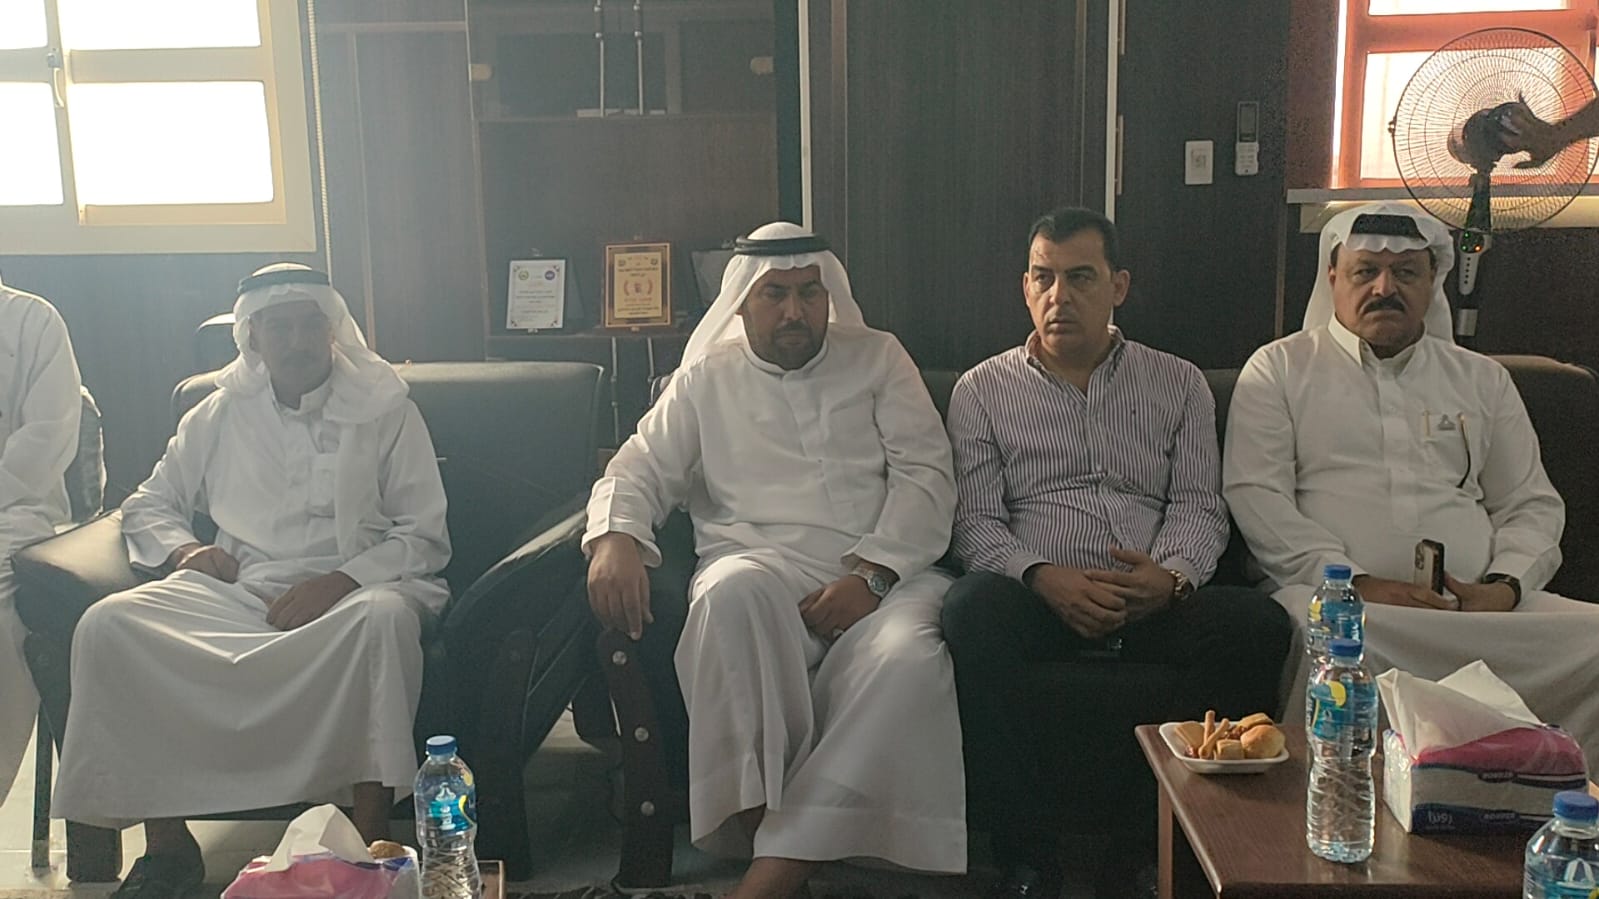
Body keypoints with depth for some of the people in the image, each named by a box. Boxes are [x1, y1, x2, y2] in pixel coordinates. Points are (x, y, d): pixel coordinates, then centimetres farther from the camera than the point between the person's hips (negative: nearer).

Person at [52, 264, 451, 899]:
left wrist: (339, 581, -15)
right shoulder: (223, 412, 17)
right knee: (107, 625, -23)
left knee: (385, 616, -39)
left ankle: (370, 846, -32)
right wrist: (184, 549, 0)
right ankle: (166, 842, -15)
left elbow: (425, 538, 1)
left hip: (349, 591, -3)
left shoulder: (384, 410, 7)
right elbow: (146, 507, 24)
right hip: (236, 592, 3)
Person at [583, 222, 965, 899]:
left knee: (906, 657, -35)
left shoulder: (877, 359, 15)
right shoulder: (706, 379, 17)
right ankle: (758, 814, -30)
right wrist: (614, 536, -14)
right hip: (761, 567, 0)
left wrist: (872, 574, -12)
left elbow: (926, 476, 5)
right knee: (732, 591, -38)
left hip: (881, 571, 0)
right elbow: (639, 470, 11)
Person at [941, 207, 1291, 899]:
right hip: (1040, 600, -1)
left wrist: (1173, 576, -15)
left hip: (1155, 602, 2)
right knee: (973, 608, -35)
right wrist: (1044, 577, -16)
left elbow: (1198, 506, 9)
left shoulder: (1179, 384, 18)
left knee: (1256, 622, -29)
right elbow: (976, 522, 4)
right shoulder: (983, 390, 13)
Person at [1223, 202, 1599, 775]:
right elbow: (1255, 496, 0)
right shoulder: (1280, 369, 13)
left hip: (1474, 606, 4)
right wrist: (1356, 582, -13)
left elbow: (1532, 504, 21)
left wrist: (1504, 587, -2)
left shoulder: (1481, 379, 25)